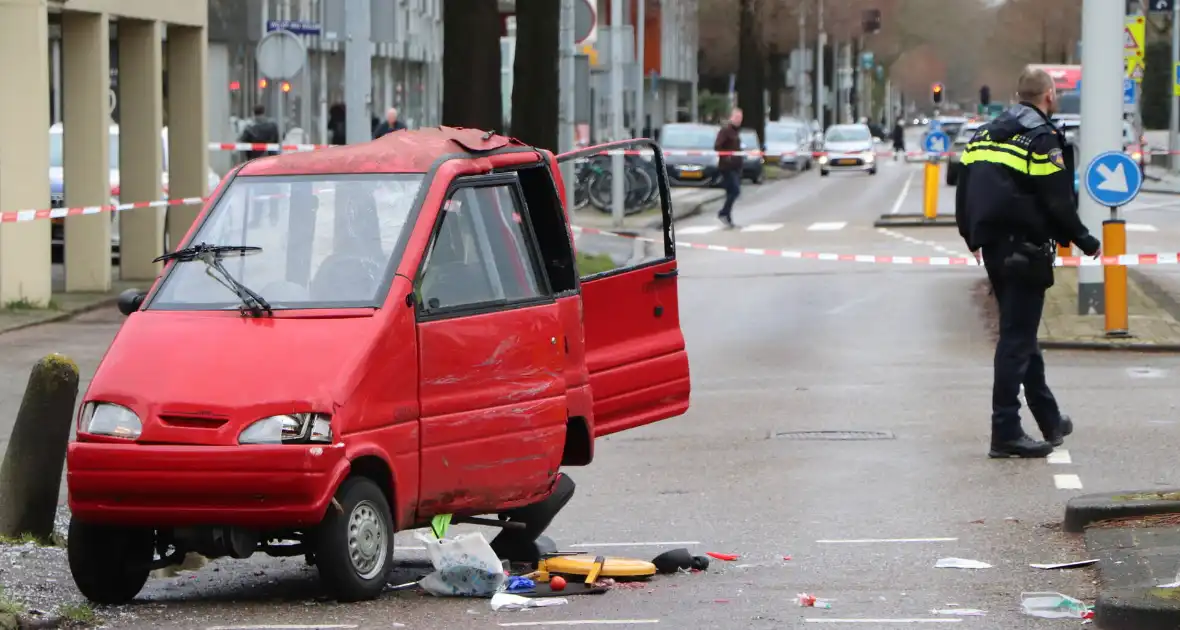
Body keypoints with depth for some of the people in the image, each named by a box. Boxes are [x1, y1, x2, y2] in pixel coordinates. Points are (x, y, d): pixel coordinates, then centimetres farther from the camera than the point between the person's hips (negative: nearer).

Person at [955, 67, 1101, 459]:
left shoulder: (984, 135, 13)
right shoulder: (1042, 138, -11)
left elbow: (964, 189, 16)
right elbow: (1059, 203, -14)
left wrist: (974, 238, 28)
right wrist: (1086, 242, -2)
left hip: (993, 249, 8)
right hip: (1026, 248, -8)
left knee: (1020, 334, 17)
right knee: (1017, 337, -6)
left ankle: (1050, 421, 29)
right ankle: (1006, 433, -8)